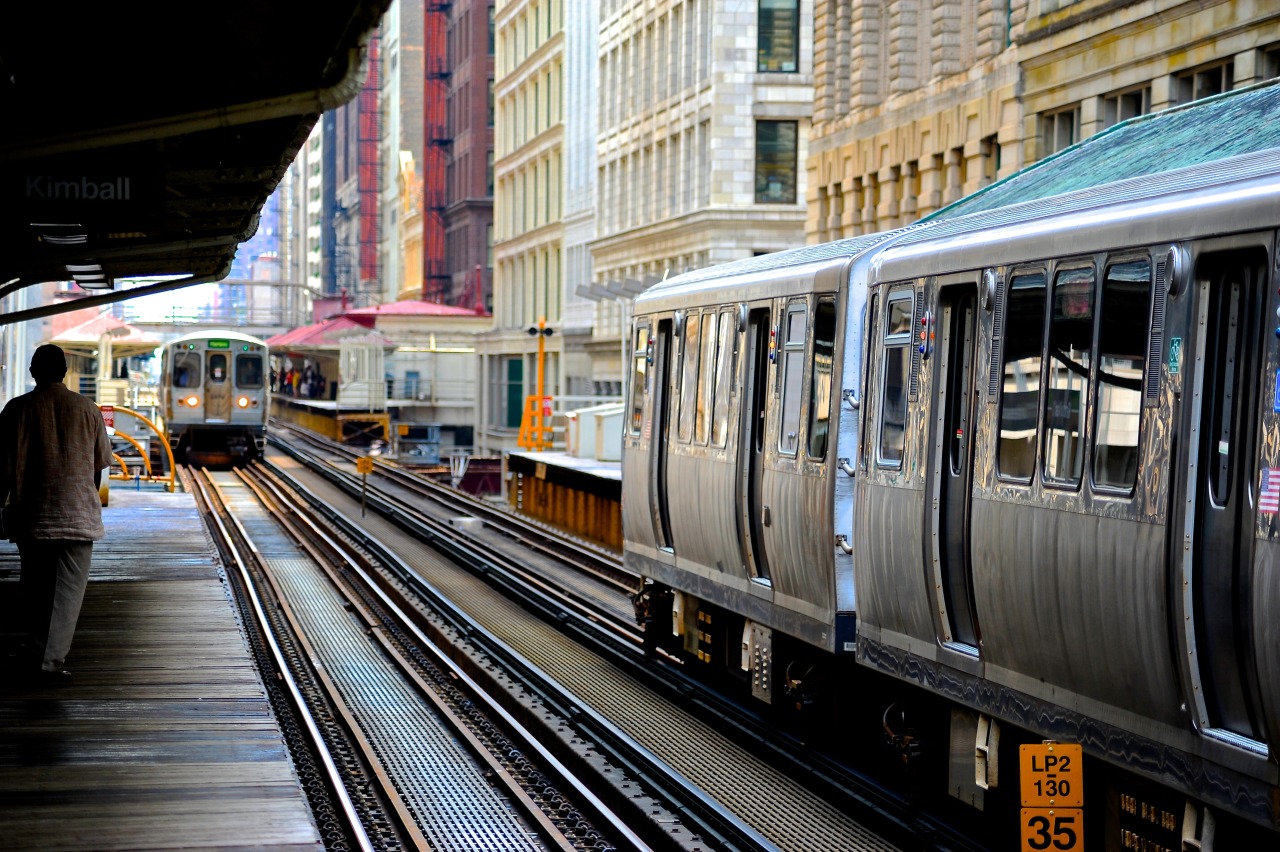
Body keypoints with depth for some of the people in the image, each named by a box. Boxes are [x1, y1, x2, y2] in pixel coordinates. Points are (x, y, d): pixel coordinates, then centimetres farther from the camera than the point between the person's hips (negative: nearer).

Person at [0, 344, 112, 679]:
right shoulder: (87, 409, 0)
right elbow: (98, 466, 6)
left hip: (30, 514, 1)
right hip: (77, 514, -1)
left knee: (35, 588, 14)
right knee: (69, 588, 2)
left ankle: (37, 656, 20)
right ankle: (52, 661, -8)